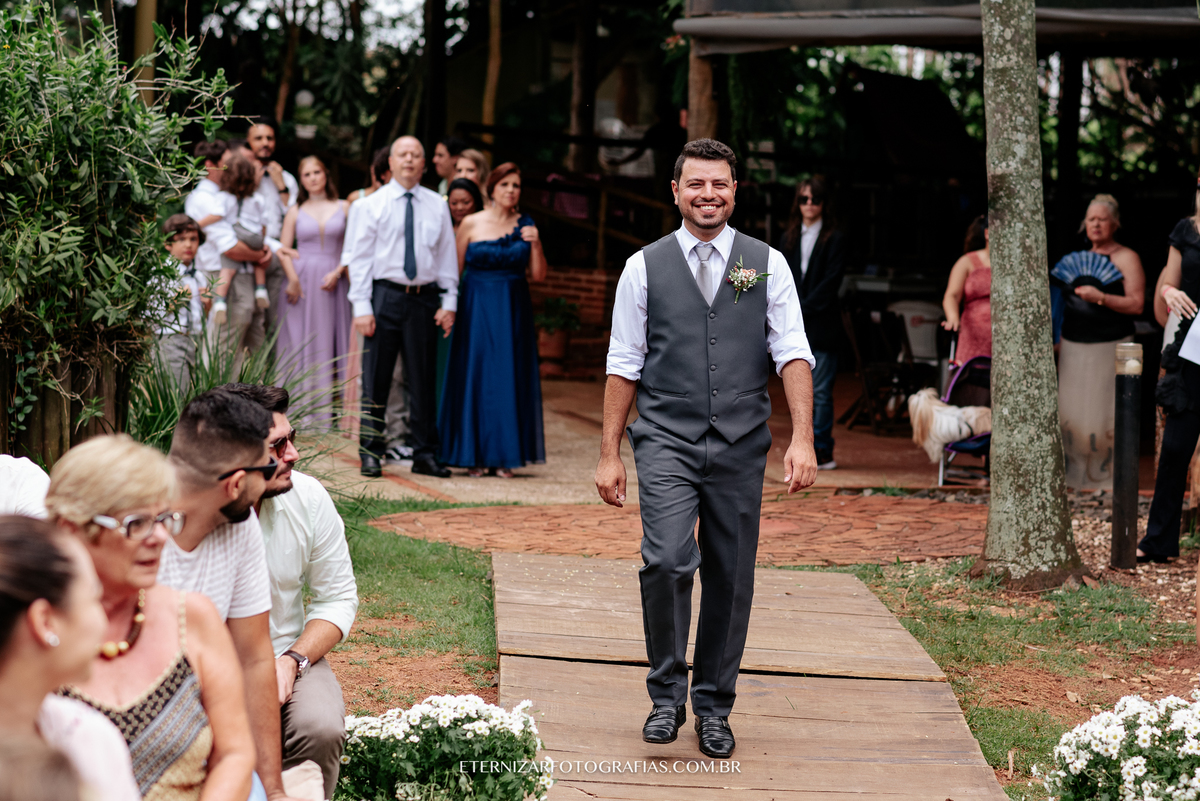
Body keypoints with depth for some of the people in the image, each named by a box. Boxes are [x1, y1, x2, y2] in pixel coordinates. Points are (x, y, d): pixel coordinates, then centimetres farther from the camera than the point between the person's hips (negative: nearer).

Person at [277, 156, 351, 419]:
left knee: (327, 342, 0)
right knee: (299, 342, -3)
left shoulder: (342, 208, 7)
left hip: (331, 282, 0)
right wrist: (293, 279, -10)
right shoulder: (296, 212, 9)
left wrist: (337, 272, -10)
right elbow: (283, 249, 4)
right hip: (302, 280, 0)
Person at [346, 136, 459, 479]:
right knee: (376, 379, 1)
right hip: (385, 295, -2)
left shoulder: (437, 206, 9)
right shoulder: (372, 204, 4)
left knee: (424, 379, 5)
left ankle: (424, 454, 12)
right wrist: (362, 306, -7)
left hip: (424, 297, 2)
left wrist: (449, 302, 3)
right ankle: (370, 454, 8)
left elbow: (447, 256, 11)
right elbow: (360, 257, 1)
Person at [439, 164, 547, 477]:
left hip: (514, 310, 2)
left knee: (510, 378, 1)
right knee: (476, 377, -1)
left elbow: (538, 275, 5)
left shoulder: (525, 225, 6)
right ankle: (475, 455, 5)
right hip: (477, 308, -2)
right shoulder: (471, 224, -1)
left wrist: (535, 244, -10)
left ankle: (504, 456, 7)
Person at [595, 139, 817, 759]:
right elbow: (623, 365, 7)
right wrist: (609, 453, 2)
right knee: (667, 560, -19)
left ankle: (713, 708, 19)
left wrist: (802, 439, -11)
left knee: (731, 578, 5)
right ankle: (666, 694, -1)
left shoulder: (767, 265, 7)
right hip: (666, 439, -1)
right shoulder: (645, 267, 5)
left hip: (740, 445, 1)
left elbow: (793, 355, 1)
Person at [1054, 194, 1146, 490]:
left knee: (1104, 413, -7)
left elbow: (1136, 304, -11)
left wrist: (1101, 298, -22)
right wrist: (1058, 338, 19)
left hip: (1109, 345, -6)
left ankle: (1107, 474, 0)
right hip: (1073, 348, 6)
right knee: (1071, 411, 4)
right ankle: (1075, 473, 12)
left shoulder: (1126, 258, -2)